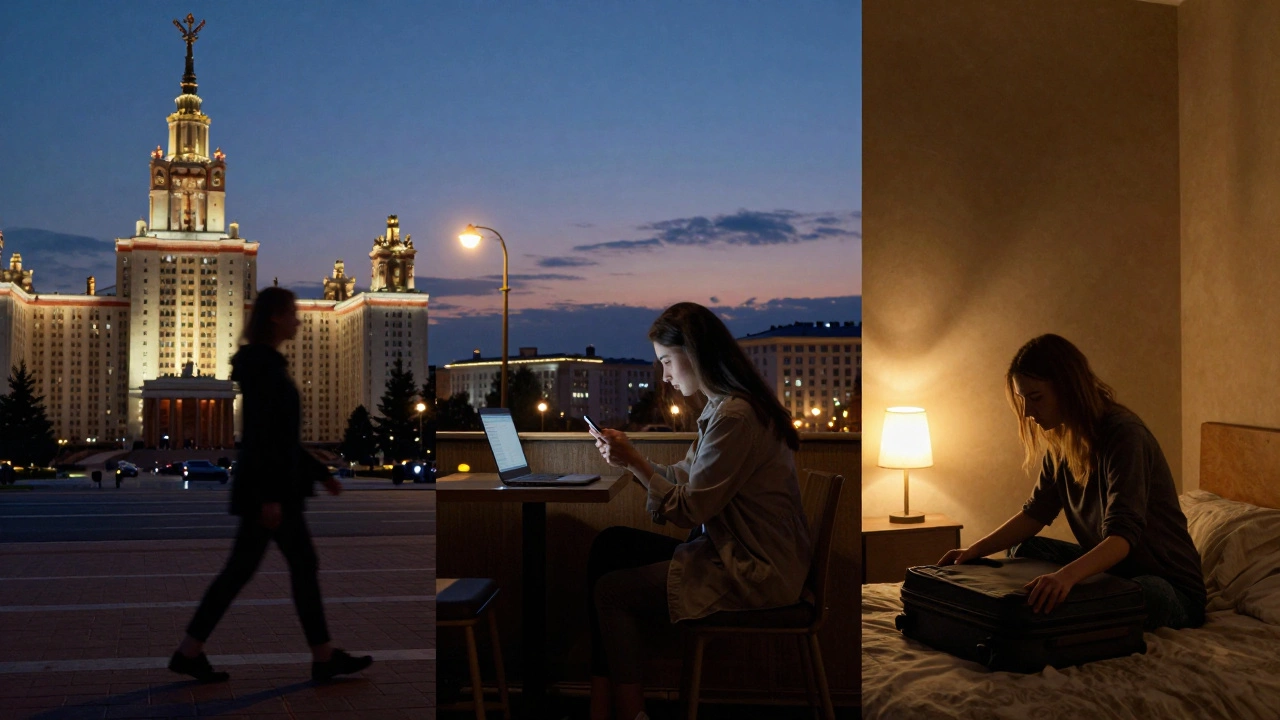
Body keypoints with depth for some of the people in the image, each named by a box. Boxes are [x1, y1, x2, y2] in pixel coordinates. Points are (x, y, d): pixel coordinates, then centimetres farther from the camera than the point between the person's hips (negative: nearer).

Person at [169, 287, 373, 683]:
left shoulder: (265, 363, 15)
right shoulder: (261, 364, -16)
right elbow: (260, 434, -21)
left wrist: (321, 473, 20)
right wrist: (270, 495, -23)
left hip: (270, 484, 10)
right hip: (269, 486, -10)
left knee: (241, 568, 12)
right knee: (303, 565, -1)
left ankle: (190, 652, 17)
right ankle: (324, 657, 9)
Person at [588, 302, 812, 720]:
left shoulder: (734, 415, -21)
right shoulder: (724, 404, 11)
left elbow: (689, 510, -19)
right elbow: (686, 479, 11)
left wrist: (635, 462, -12)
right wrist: (629, 458, 3)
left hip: (752, 574, -10)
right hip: (733, 551, 10)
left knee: (610, 591, -6)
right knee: (609, 546, 6)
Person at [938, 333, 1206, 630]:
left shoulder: (1125, 435, -25)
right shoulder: (1061, 441, 1)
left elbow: (1123, 536, -35)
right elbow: (1036, 512, 6)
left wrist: (1067, 575, -53)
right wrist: (974, 550, -8)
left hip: (1169, 582, -7)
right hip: (1111, 566, 7)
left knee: (1150, 592, -38)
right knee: (1023, 549, -3)